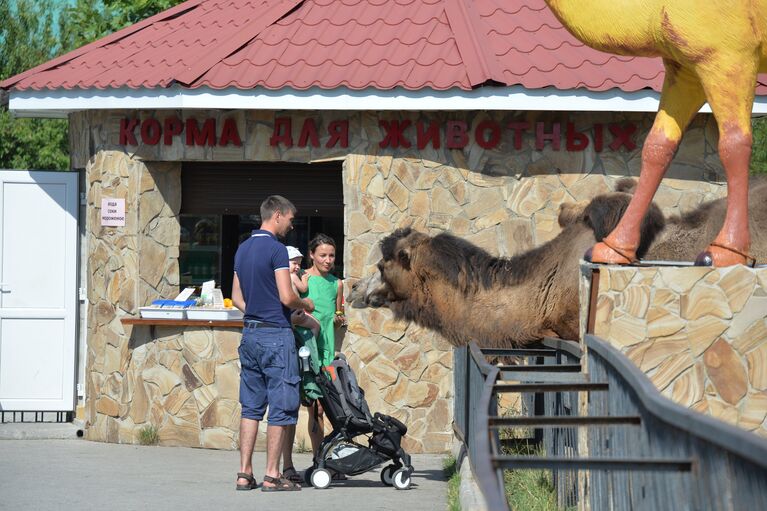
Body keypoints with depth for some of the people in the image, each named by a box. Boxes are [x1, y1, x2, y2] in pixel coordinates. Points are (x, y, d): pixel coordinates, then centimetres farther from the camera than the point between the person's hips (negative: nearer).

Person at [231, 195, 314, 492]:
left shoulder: (243, 249, 14)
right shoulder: (276, 249, -12)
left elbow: (236, 297, 18)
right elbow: (287, 297, -16)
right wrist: (306, 304, 2)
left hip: (250, 333, 8)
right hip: (276, 335, -8)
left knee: (251, 406, 10)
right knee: (281, 407, -3)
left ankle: (245, 473, 8)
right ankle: (272, 476, -3)